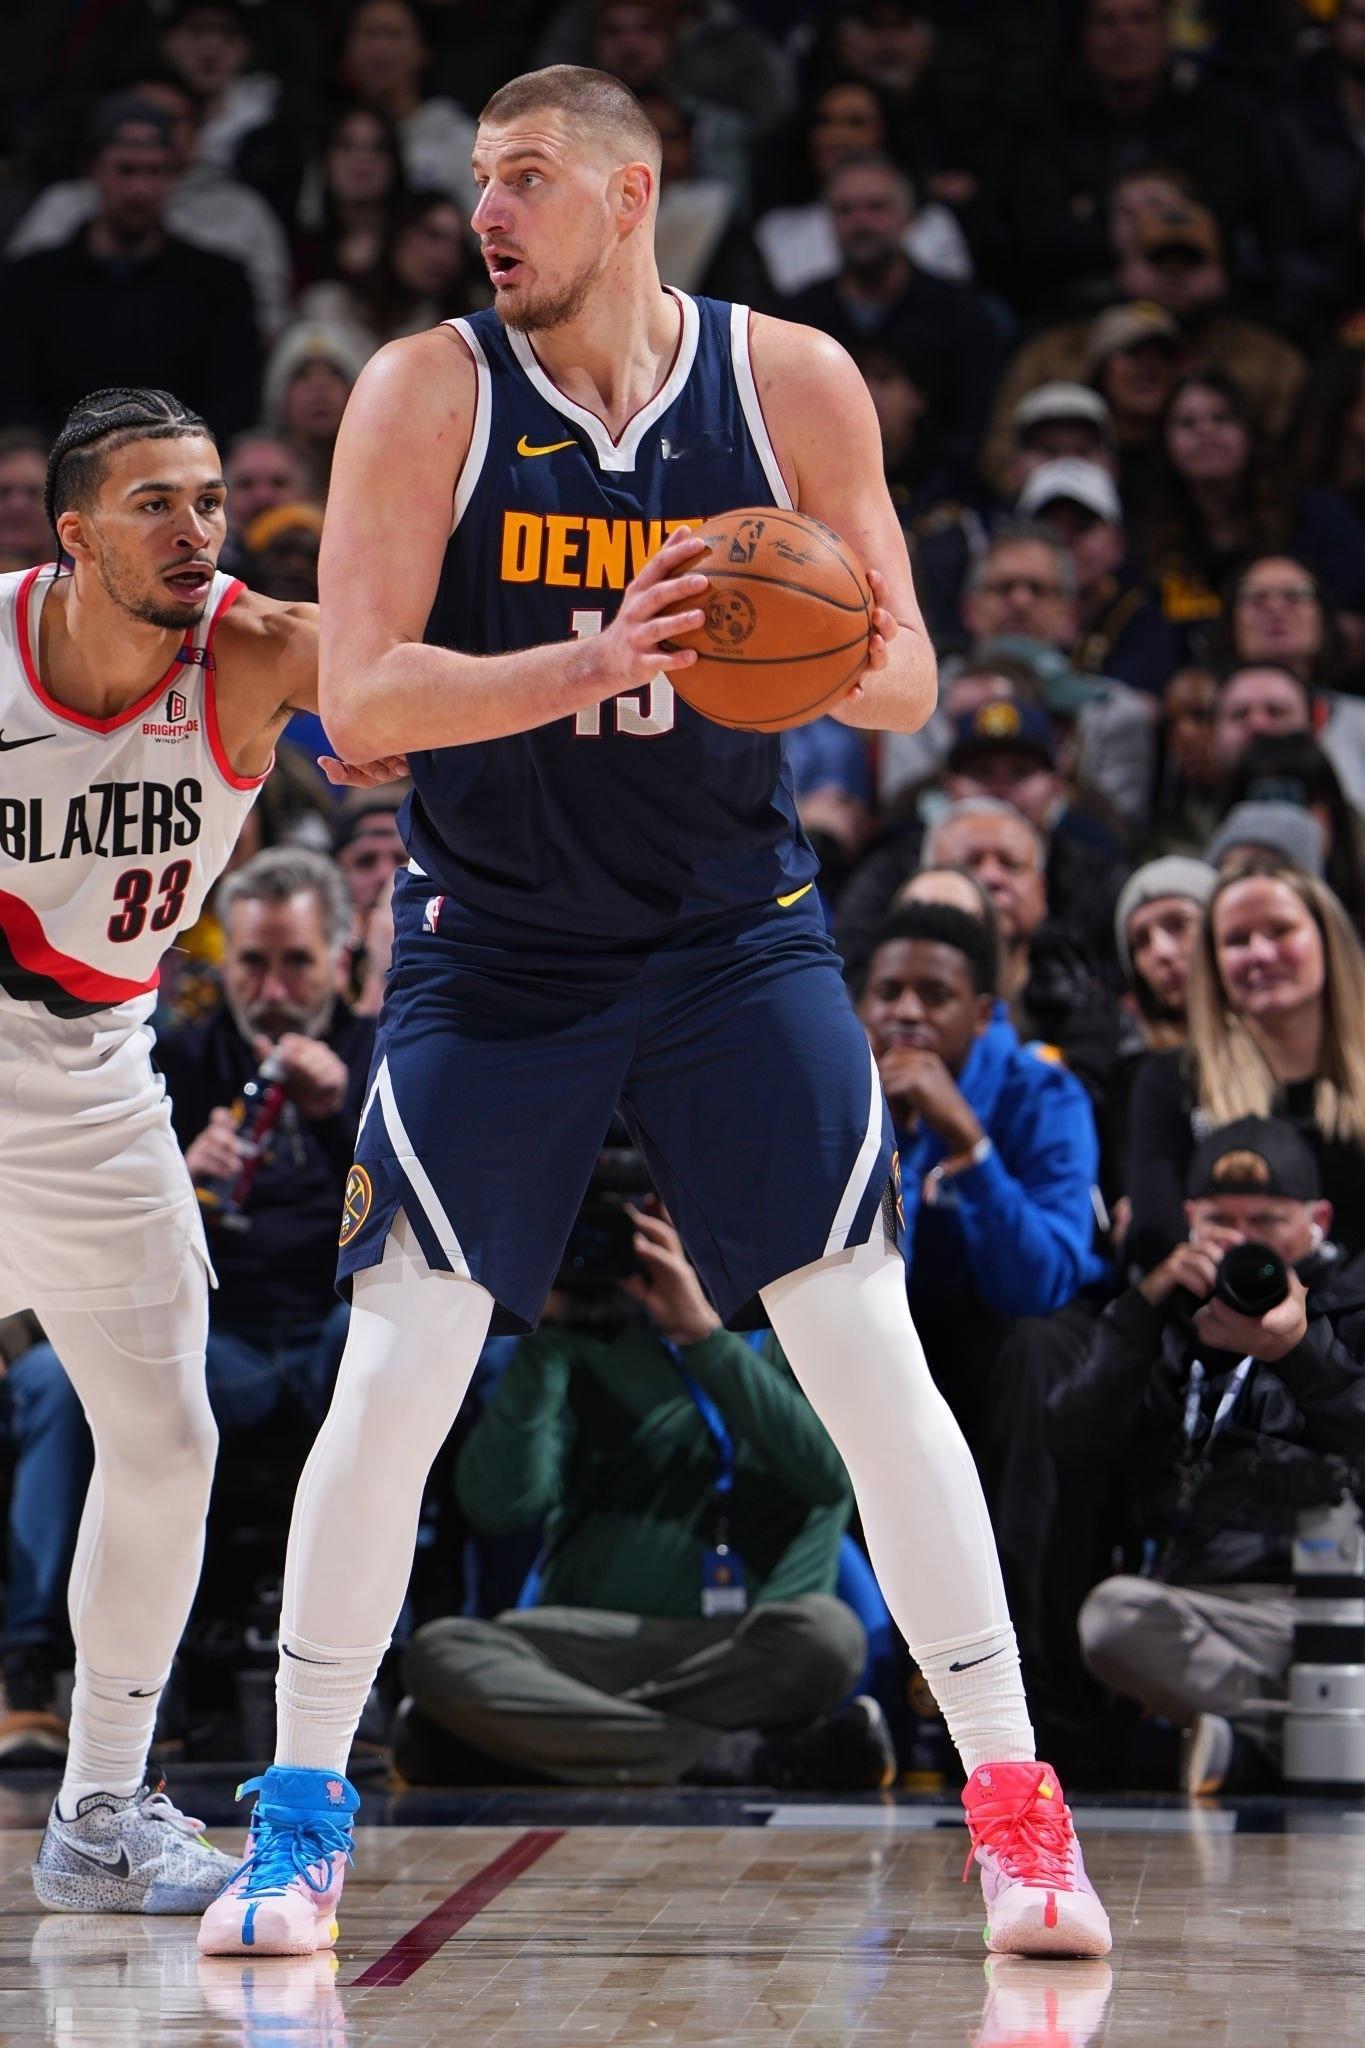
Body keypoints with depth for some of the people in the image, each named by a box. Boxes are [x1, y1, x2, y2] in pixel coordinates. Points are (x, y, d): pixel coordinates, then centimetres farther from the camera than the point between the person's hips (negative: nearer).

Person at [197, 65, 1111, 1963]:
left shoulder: (794, 384, -3)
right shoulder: (426, 394, -7)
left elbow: (903, 680, 0)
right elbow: (358, 697, -15)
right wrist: (593, 664, -30)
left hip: (737, 935, 1)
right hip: (495, 952, -1)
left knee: (872, 1359, -5)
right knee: (394, 1379, -4)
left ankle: (1015, 1808, 4)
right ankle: (302, 1817, 10)